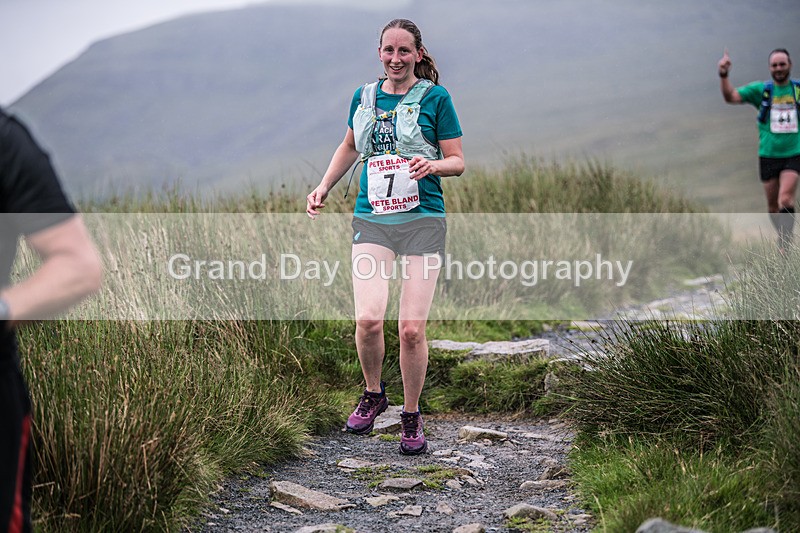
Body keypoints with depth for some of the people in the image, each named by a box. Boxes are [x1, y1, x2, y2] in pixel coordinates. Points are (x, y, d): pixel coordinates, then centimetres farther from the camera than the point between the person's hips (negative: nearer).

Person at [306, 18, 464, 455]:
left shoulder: (435, 97, 1)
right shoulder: (364, 96, 12)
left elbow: (458, 161, 3)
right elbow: (350, 147, 29)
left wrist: (434, 164, -18)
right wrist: (324, 186, 20)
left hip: (422, 221, -2)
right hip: (371, 219, 2)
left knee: (412, 328, -7)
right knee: (368, 319, -14)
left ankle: (411, 415, 14)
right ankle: (373, 394, 15)